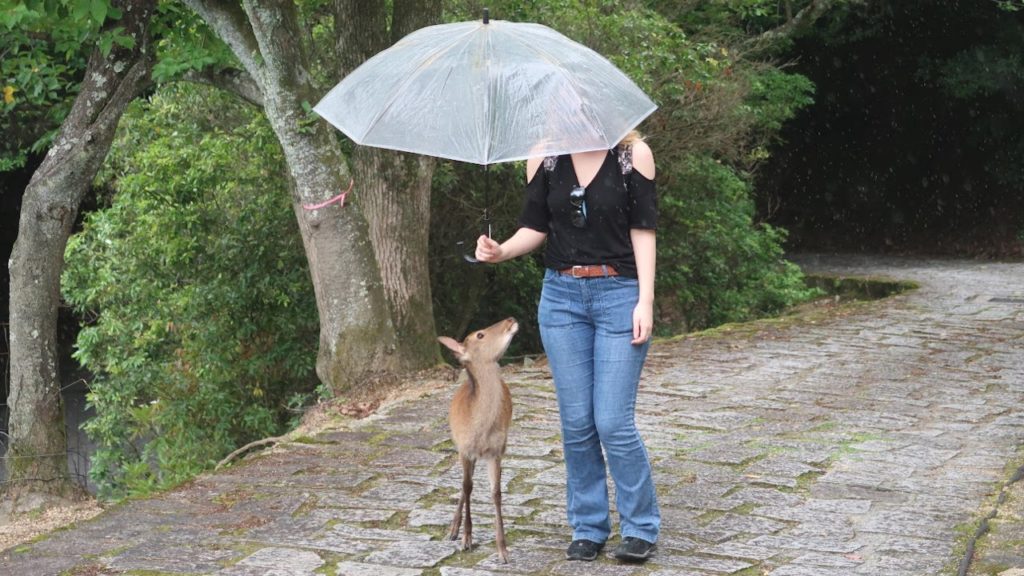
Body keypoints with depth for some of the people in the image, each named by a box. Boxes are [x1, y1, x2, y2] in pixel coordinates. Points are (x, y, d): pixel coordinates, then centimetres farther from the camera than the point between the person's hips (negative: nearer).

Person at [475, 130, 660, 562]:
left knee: (613, 422, -7)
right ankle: (588, 527, 19)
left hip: (620, 295, -3)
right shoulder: (544, 158, 3)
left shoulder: (633, 153, -4)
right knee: (576, 423, 5)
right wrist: (501, 251, -12)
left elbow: (643, 229, -4)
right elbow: (536, 227, 8)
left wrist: (645, 300, -10)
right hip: (562, 296, 3)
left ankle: (641, 527, 10)